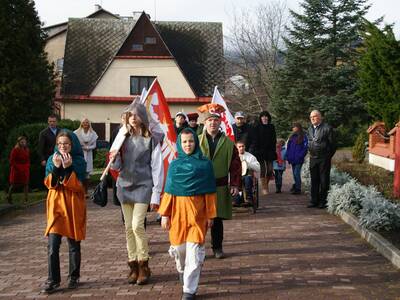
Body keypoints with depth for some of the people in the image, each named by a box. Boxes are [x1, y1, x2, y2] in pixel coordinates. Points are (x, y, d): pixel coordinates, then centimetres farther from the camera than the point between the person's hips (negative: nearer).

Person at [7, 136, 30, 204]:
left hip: (25, 170, 5)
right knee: (14, 184, 4)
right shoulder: (15, 150, -10)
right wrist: (18, 168, -15)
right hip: (17, 170, -5)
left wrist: (28, 166, 1)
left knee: (26, 183, -3)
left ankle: (26, 198, -2)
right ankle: (9, 197, 22)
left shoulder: (27, 150, 7)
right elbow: (12, 161, -11)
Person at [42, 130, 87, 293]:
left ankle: (74, 277, 22)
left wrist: (68, 168, -21)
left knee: (74, 244, 8)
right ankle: (53, 280, 1)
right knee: (52, 245, -7)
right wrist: (56, 167, -16)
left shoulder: (79, 161, -3)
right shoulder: (51, 160, 6)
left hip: (73, 206, -2)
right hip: (55, 205, 2)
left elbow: (78, 185, -11)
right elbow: (48, 183, -2)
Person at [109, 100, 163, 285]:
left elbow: (157, 168, -5)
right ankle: (133, 266, 16)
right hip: (125, 186, 5)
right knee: (129, 228, 7)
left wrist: (156, 195, -9)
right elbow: (118, 166, 12)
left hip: (143, 186, -5)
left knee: (137, 225, -13)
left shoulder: (151, 140, -5)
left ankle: (143, 266, 1)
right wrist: (114, 159, -12)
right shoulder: (124, 138, 8)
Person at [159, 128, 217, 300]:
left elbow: (209, 192, 1)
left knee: (194, 250, -7)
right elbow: (169, 192, 6)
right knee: (179, 247, 8)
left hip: (197, 210, -2)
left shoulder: (205, 164, 0)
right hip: (178, 209, 2)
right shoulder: (174, 165, 6)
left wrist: (210, 215, 0)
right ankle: (182, 271, 41)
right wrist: (165, 214, 0)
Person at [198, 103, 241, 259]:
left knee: (217, 219, 10)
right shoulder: (197, 141, 2)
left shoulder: (227, 143, 4)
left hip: (220, 187, 1)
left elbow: (235, 164, 4)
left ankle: (217, 247, 22)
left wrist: (235, 184, -2)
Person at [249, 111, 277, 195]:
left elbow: (274, 141, 13)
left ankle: (266, 185, 21)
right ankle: (264, 188, 3)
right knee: (263, 170, -5)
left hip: (269, 152, 3)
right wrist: (255, 152, -11)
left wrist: (274, 151, 7)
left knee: (270, 170, 0)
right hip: (260, 152, -3)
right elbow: (254, 141, -4)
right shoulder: (257, 128, -1)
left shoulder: (272, 127, 10)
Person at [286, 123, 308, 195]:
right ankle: (295, 186, 24)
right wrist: (288, 156, 7)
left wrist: (300, 156, -16)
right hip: (292, 160, 6)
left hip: (298, 160, -6)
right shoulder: (292, 137, 12)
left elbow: (305, 148, -9)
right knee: (294, 174, 13)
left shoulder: (303, 137, -6)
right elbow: (288, 147, 16)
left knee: (296, 173, -9)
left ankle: (298, 189, -3)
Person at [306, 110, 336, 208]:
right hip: (313, 159, 6)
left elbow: (333, 144, -6)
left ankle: (323, 201, 6)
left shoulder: (327, 128, -8)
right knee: (314, 180, 10)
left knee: (324, 181, -1)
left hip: (324, 159, -6)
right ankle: (314, 200, 17)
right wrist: (311, 153, 13)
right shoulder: (310, 129, 13)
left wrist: (328, 156, -3)